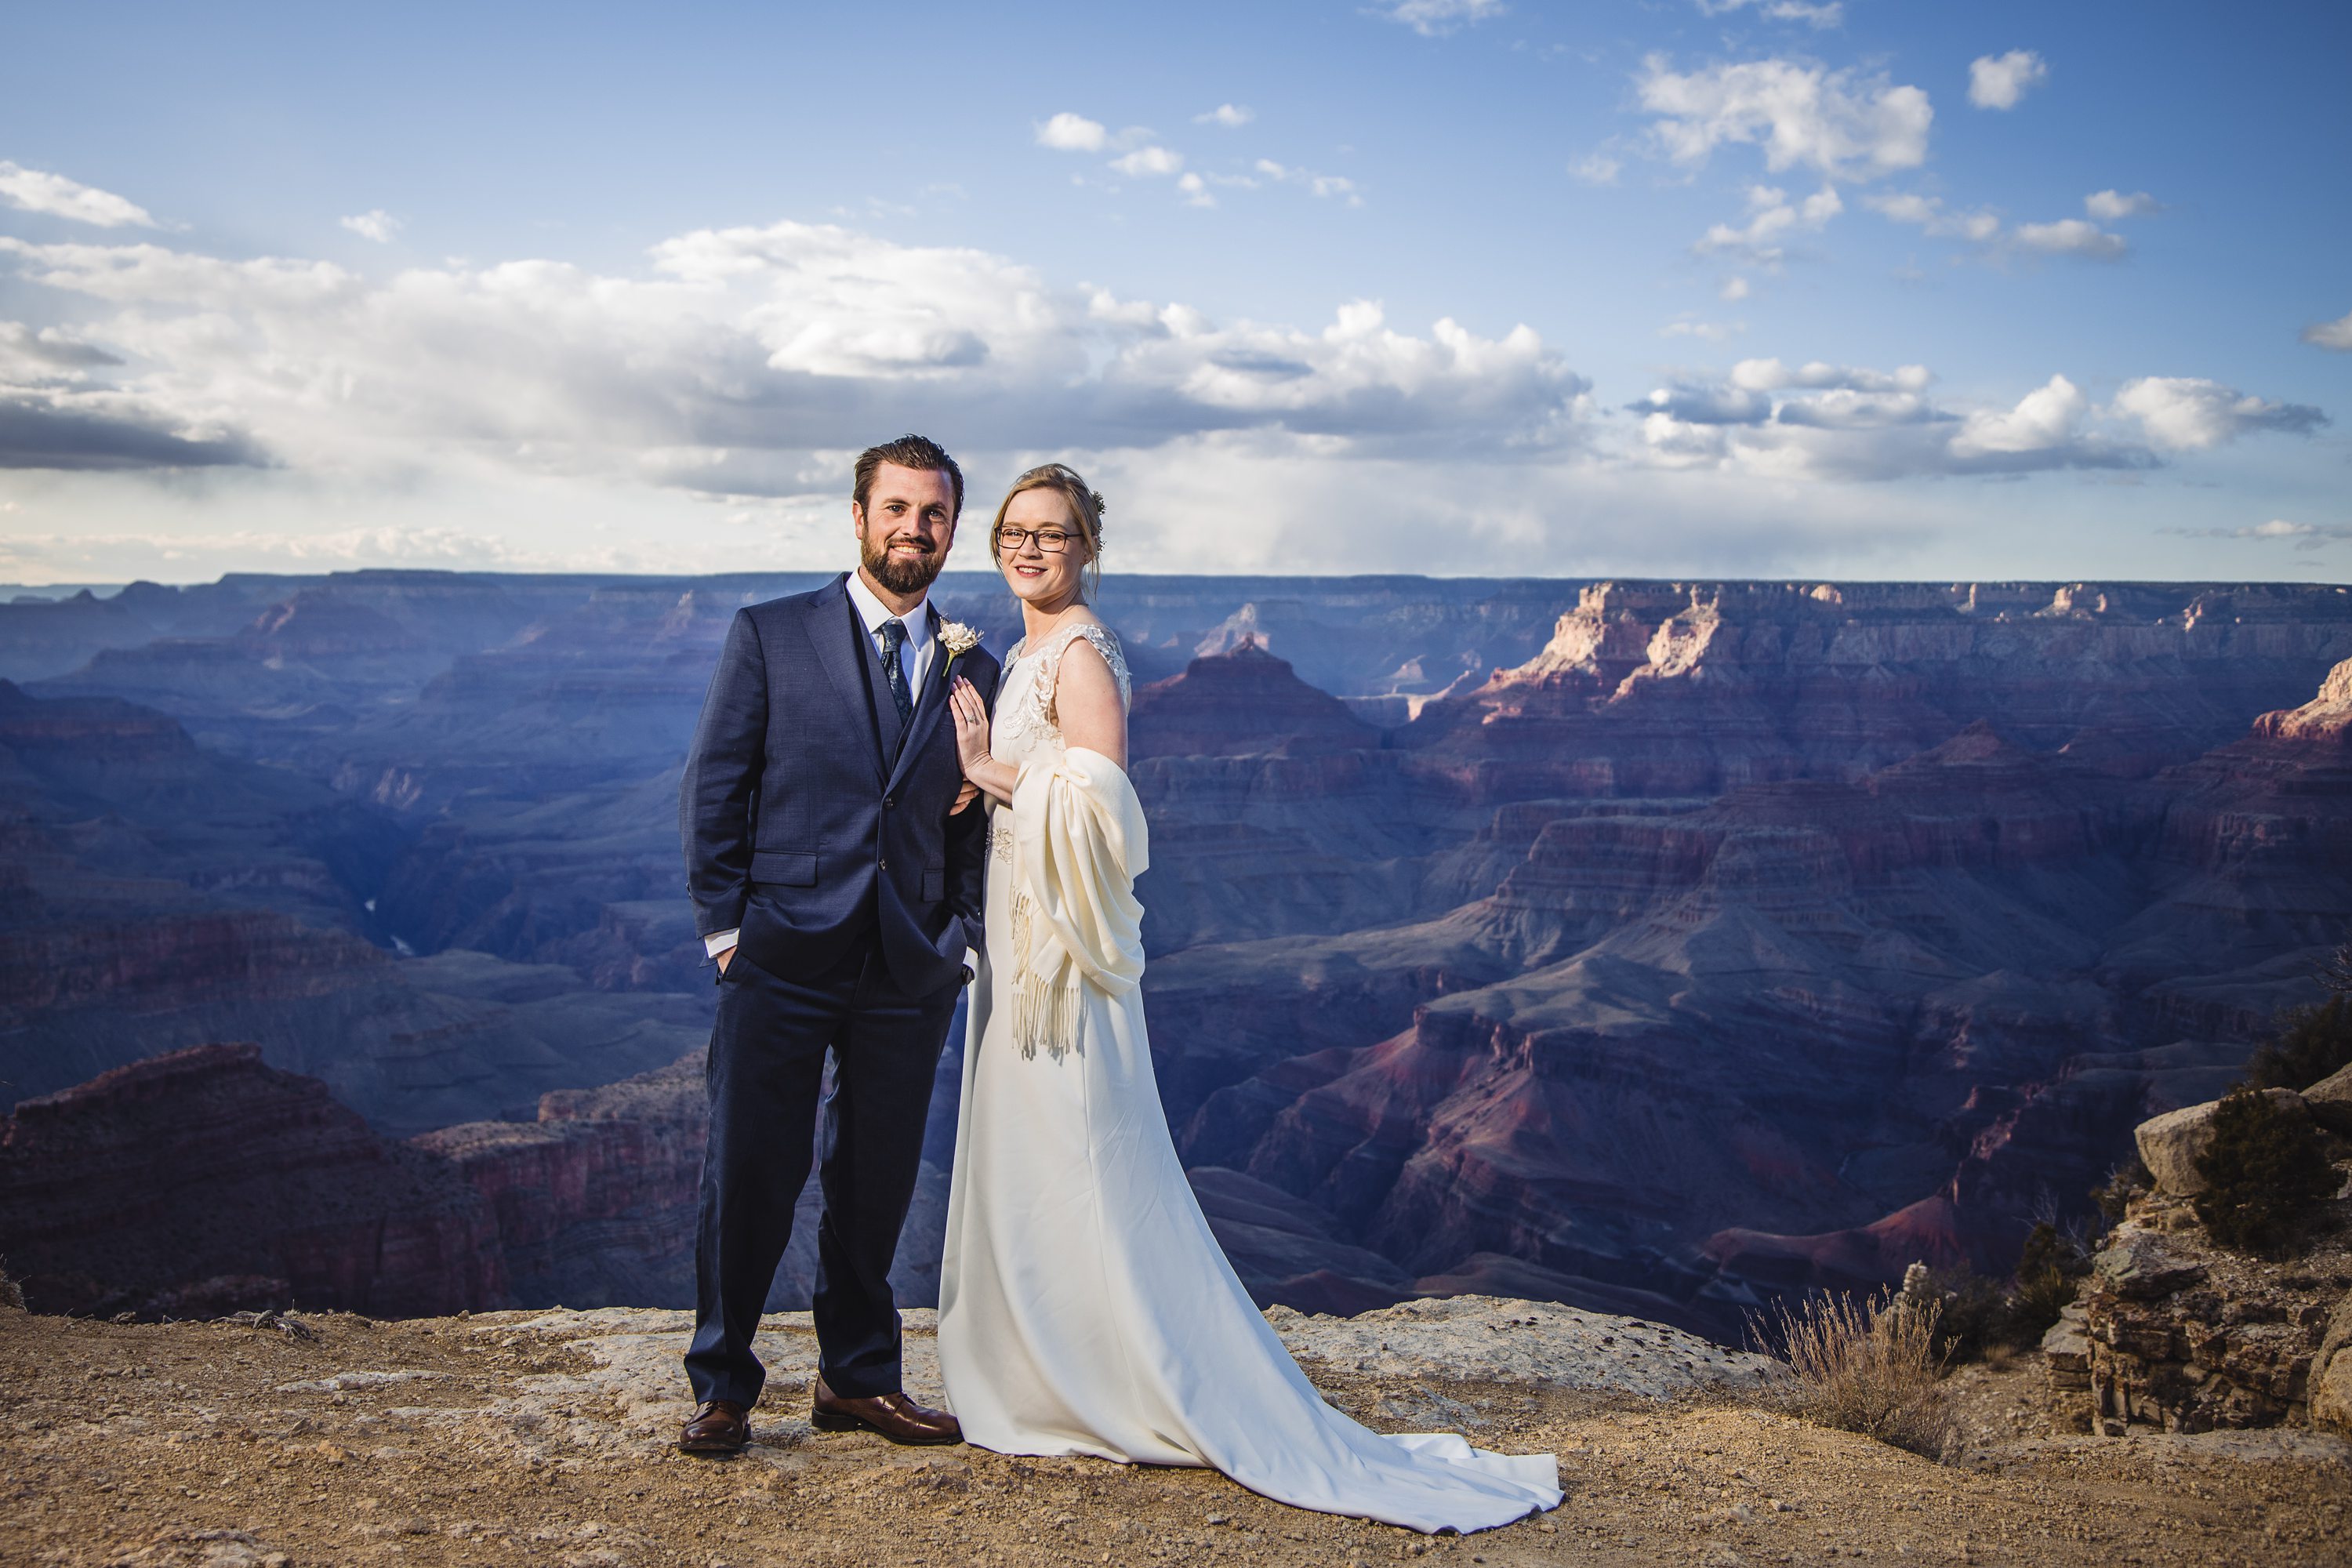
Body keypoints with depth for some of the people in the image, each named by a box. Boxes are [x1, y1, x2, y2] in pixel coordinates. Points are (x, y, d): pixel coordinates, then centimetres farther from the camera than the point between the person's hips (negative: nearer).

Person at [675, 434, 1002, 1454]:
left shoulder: (971, 670, 12)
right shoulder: (771, 636, 3)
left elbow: (970, 822, 14)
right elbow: (710, 790, 2)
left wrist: (961, 941, 2)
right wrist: (725, 928, -4)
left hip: (910, 972, 3)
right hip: (784, 957, -3)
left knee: (876, 1182, 11)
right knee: (749, 1176, -1)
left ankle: (858, 1379, 26)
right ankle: (722, 1388, 15)